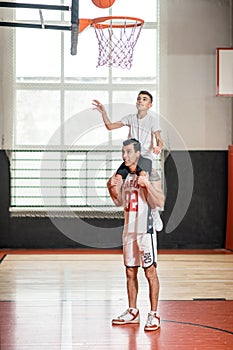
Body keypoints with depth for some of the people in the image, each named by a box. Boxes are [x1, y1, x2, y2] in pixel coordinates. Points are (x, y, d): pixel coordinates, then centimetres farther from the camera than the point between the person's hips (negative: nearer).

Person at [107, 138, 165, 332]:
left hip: (145, 230, -7)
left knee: (150, 272, -3)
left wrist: (147, 184, -29)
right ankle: (132, 312, 22)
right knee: (130, 272, 12)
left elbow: (161, 202, -17)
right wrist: (111, 187, 3)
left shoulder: (147, 174, -11)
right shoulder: (124, 175, 11)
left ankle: (154, 315, 2)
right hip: (129, 230, 7)